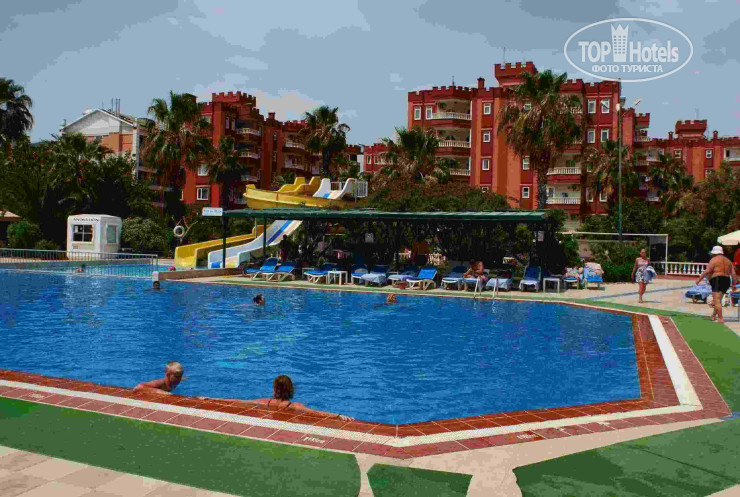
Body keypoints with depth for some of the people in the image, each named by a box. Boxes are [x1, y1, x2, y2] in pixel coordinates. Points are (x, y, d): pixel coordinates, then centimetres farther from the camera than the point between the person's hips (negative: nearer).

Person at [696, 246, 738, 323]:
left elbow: (707, 271, -12)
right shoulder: (728, 260, 19)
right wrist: (734, 284, 17)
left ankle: (720, 318, -18)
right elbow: (734, 274, 15)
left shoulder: (714, 260, -2)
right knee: (718, 299, 18)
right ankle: (713, 316, 22)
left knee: (717, 300, -11)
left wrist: (699, 279, -9)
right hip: (727, 281, 8)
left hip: (717, 280, -8)